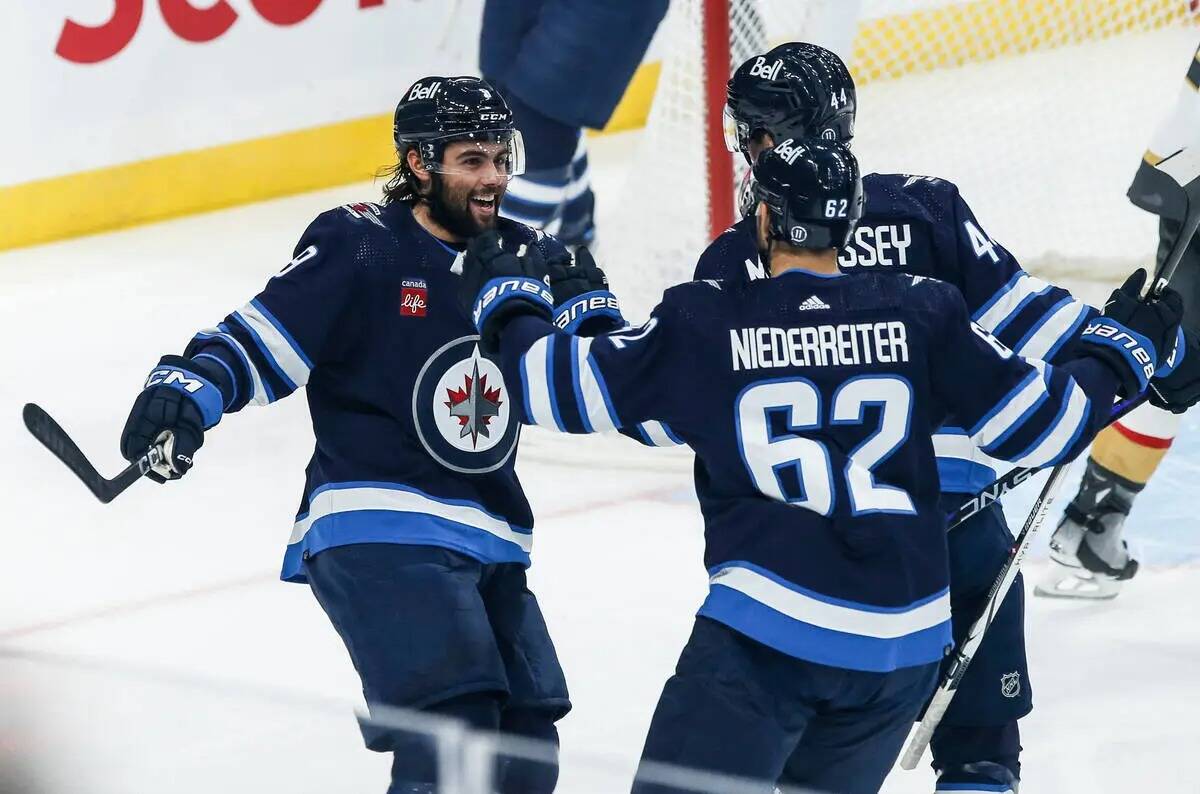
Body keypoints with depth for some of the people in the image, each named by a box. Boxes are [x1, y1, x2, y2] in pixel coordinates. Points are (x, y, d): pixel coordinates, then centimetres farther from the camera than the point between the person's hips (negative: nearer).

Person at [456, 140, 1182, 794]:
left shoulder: (705, 324, -2)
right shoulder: (921, 314, 3)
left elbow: (567, 391, 2)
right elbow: (1038, 424, 5)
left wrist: (509, 301, 21)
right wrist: (1121, 348, 23)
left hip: (766, 631, -4)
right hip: (903, 644, 4)